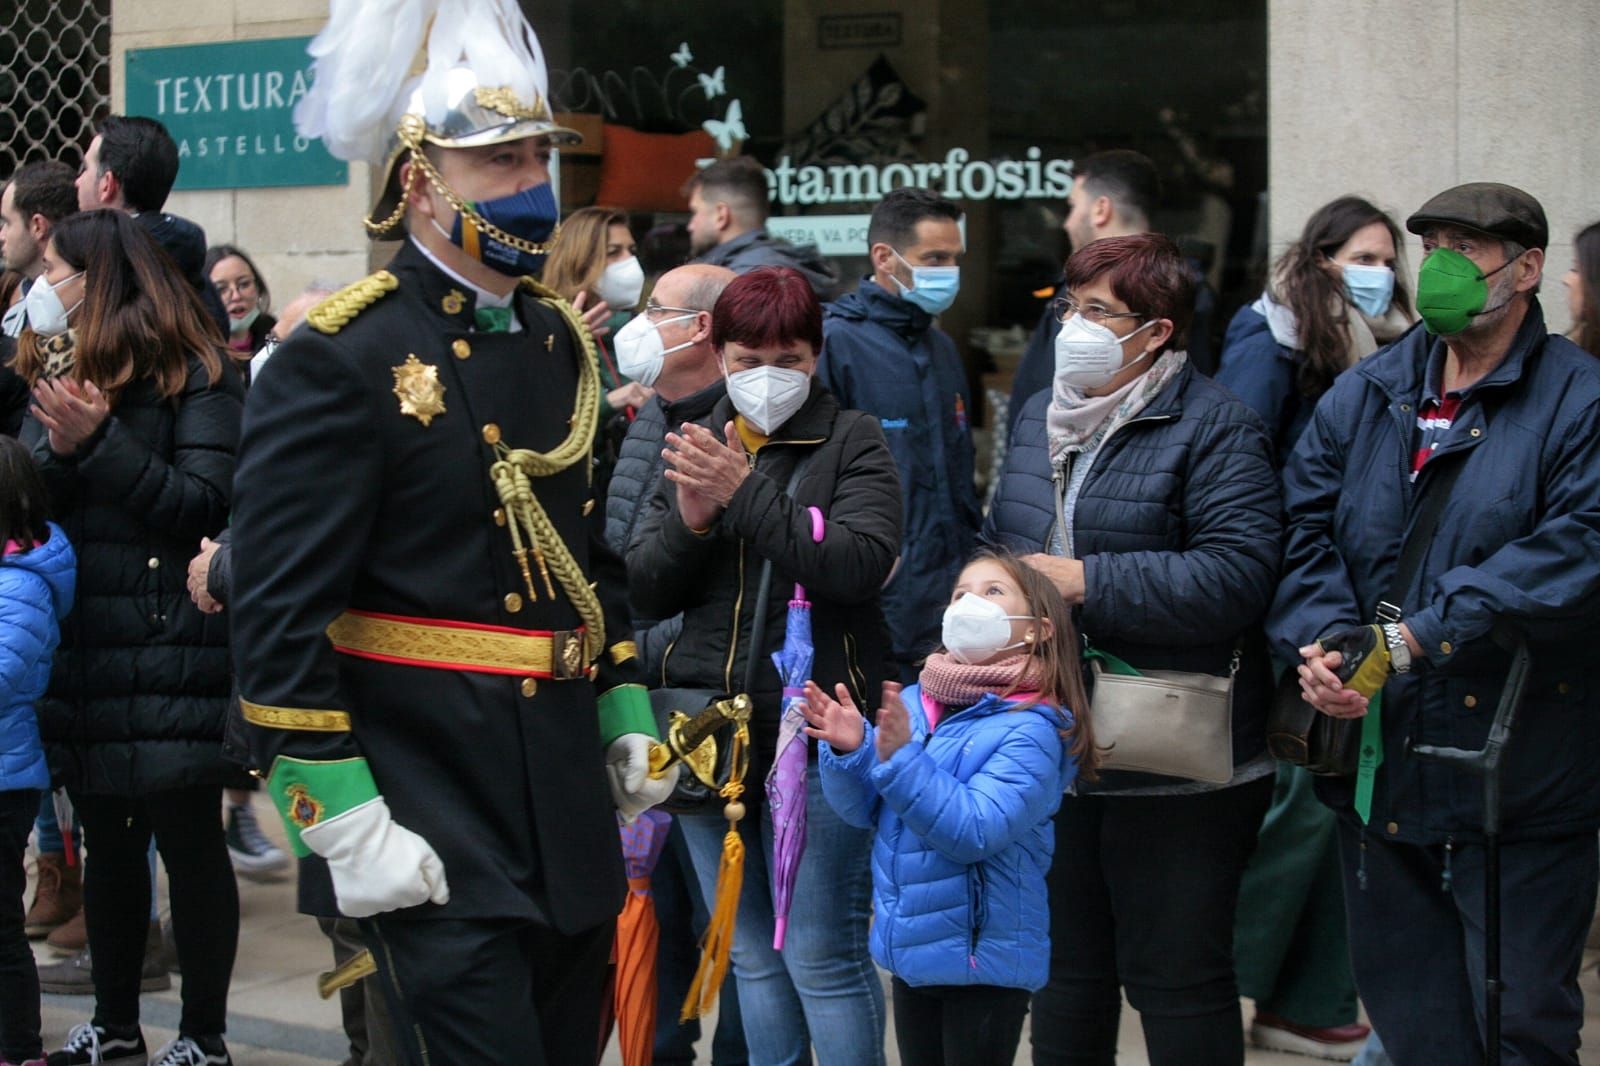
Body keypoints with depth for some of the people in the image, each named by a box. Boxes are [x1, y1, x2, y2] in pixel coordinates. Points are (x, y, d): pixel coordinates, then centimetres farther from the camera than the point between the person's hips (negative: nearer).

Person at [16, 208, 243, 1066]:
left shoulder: (193, 377, -7)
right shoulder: (56, 374, 13)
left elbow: (206, 505, -15)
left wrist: (99, 441, -20)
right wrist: (60, 448, -9)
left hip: (166, 652, -6)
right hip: (79, 647, 6)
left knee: (186, 839, -1)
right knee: (107, 839, 14)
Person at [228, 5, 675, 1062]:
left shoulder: (557, 340, 10)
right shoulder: (338, 360, -13)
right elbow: (279, 614, -16)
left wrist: (626, 716, 16)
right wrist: (341, 820, -19)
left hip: (568, 805, 8)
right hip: (431, 823, -8)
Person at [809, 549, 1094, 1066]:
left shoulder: (1029, 730, -16)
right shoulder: (911, 704, 2)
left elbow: (975, 832, -27)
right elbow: (865, 809, 6)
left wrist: (901, 760, -33)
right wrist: (851, 751, -14)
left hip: (983, 957, -6)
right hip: (910, 947, 6)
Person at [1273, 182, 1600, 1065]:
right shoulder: (1363, 396, 10)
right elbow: (1300, 524, 2)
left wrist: (1414, 639, -23)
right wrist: (1319, 643, -18)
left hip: (1520, 785, -5)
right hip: (1377, 765, 5)